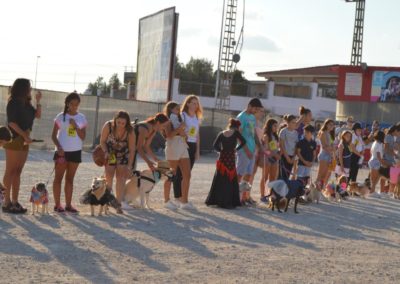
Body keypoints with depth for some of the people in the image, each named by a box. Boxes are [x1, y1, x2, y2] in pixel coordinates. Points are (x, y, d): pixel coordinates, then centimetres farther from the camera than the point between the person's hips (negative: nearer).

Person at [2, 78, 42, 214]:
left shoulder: (26, 104, 14)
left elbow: (37, 115, 14)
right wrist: (25, 135, -18)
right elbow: (12, 122, -15)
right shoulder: (13, 103, -8)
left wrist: (38, 101, 4)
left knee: (18, 172, 8)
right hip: (14, 139, -8)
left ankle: (15, 202, 11)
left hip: (24, 140, 8)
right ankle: (7, 202, -6)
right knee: (10, 171, -6)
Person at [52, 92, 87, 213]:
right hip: (62, 151, -3)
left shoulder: (81, 118, 4)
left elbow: (83, 137, 1)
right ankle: (57, 204, 4)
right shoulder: (61, 116, -3)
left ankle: (68, 204, 12)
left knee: (70, 179, 8)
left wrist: (76, 126, -14)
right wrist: (59, 147, -16)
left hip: (76, 152, 3)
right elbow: (53, 135, -2)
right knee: (58, 178, 0)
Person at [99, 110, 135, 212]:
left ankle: (119, 203, -6)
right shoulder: (108, 126, -26)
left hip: (123, 155, 0)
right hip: (110, 153, 0)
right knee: (109, 176, -5)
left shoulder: (130, 131, -26)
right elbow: (102, 141, -12)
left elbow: (132, 149, -19)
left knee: (121, 178, -7)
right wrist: (106, 152, -28)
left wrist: (129, 165, -20)